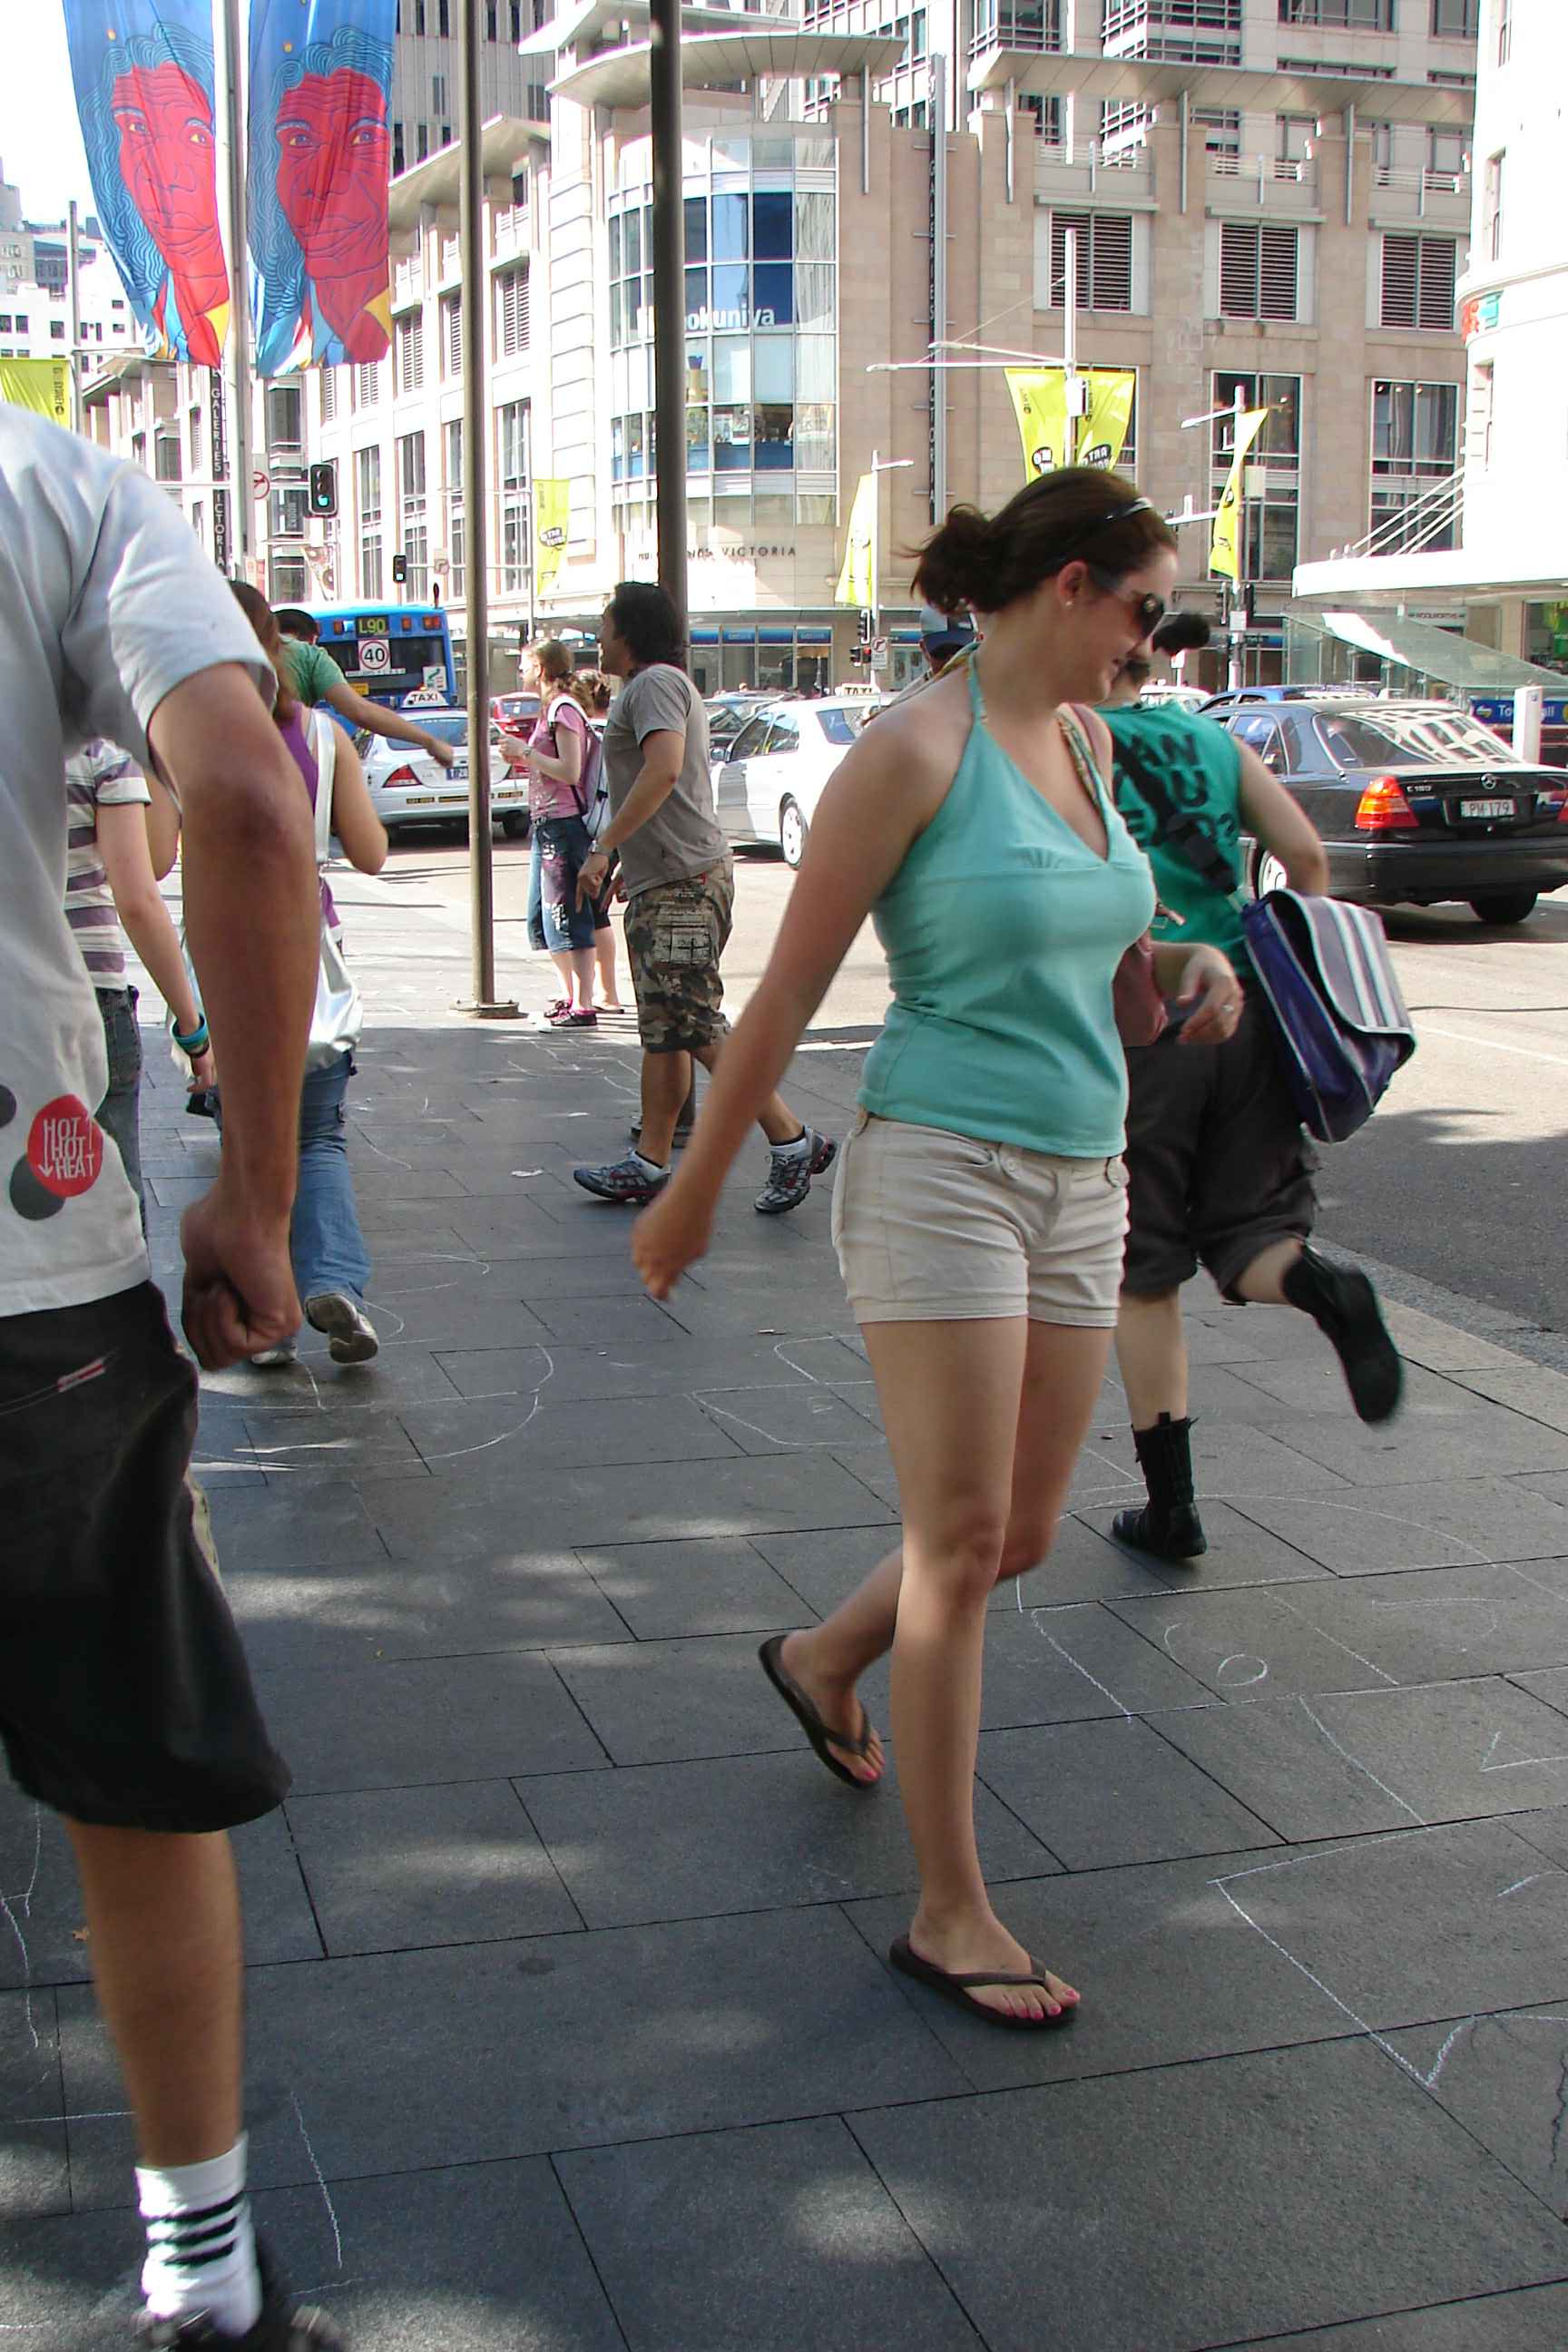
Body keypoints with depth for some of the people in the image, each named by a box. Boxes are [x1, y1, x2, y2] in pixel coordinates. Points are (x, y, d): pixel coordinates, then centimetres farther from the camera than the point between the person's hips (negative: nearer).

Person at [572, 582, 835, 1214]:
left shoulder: (655, 682, -8)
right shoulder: (661, 686, 24)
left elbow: (663, 771, -24)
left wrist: (604, 845, -23)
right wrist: (629, 859, 29)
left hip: (682, 882, -11)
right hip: (663, 883, 11)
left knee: (697, 1027, -12)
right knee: (663, 1030, 10)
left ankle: (792, 1141, -10)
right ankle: (649, 1163, 13)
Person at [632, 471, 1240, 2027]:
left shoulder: (1087, 742, 11)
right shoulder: (913, 752, -11)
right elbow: (789, 990, -8)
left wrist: (1179, 977, 3)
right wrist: (697, 1188, -3)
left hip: (1080, 1183, 8)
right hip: (939, 1168, -8)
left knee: (1023, 1534, 13)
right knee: (960, 1544, -4)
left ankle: (824, 1660, 42)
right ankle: (948, 1913, 7)